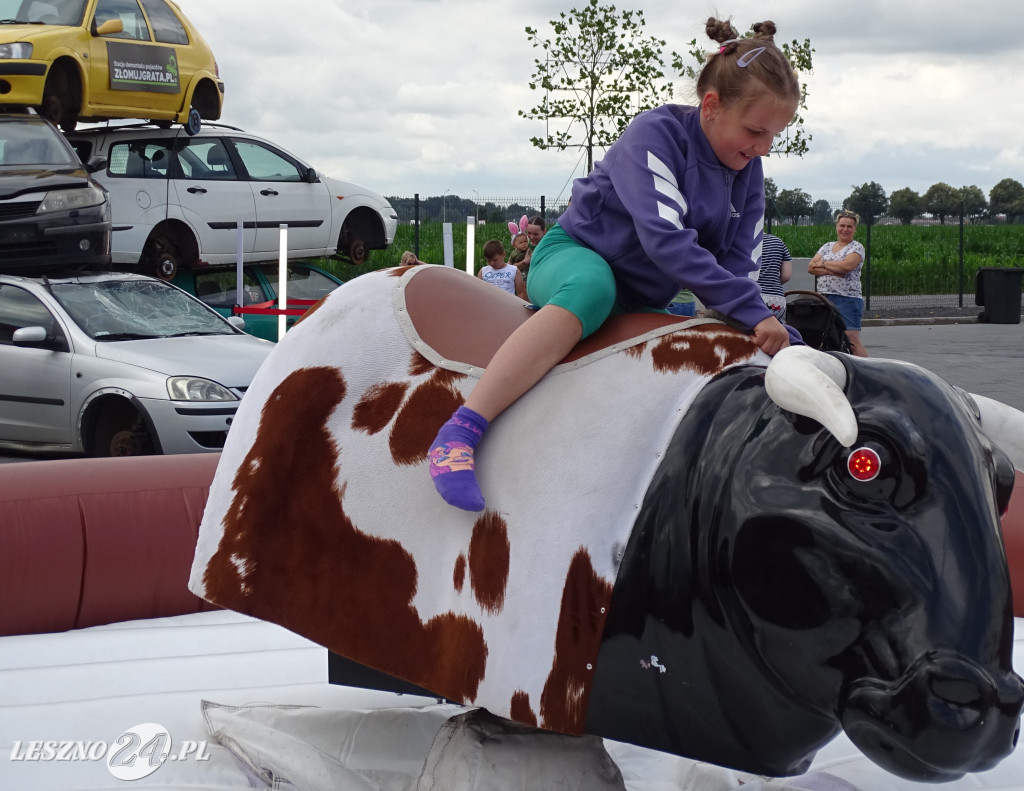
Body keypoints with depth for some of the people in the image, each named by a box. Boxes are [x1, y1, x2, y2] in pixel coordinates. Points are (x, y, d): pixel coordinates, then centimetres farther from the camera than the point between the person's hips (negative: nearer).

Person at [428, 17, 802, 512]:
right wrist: (753, 313, -36)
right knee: (592, 287, -40)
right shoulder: (657, 133, -20)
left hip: (645, 301, 8)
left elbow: (737, 273, -3)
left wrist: (782, 339, -21)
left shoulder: (747, 172, 0)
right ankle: (460, 433, -50)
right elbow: (665, 240, -32)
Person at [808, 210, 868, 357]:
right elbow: (811, 267, 7)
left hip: (847, 299, -6)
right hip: (824, 298, 6)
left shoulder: (857, 248, 1)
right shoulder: (827, 246, 18)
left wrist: (823, 264, -3)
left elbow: (847, 265, -17)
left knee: (852, 341, -13)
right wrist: (831, 271, -10)